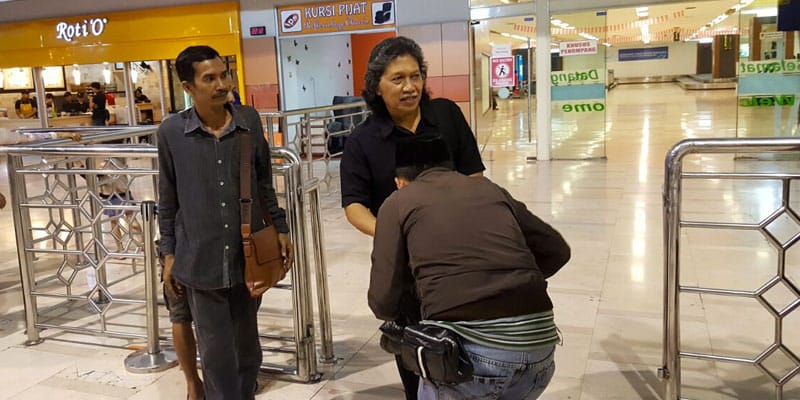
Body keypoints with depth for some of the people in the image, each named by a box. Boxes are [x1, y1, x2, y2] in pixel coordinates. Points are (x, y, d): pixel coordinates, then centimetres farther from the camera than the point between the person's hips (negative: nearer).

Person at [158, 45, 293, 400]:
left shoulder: (250, 121, -3)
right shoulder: (171, 132, -7)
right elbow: (168, 200, 2)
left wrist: (280, 228, 8)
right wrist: (169, 253, 3)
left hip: (248, 255, 2)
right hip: (200, 260, -2)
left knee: (246, 343, 18)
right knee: (216, 352, 7)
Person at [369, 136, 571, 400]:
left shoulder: (398, 202, 12)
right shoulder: (490, 189, 22)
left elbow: (383, 301, 8)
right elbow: (557, 250, 25)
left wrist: (395, 315, 31)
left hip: (469, 346, -4)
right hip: (537, 342, 4)